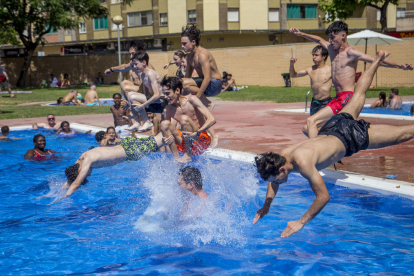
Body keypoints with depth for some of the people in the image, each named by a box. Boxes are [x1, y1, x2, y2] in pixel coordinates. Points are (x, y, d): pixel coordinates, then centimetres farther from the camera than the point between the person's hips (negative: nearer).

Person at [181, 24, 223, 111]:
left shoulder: (202, 54, -20)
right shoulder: (190, 56, 9)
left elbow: (207, 78, -28)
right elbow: (187, 76, 11)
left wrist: (197, 97, -30)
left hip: (214, 84, -10)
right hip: (203, 83, 10)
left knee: (184, 83, -29)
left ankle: (208, 104, -16)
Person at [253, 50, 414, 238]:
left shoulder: (303, 163, -39)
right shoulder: (280, 158, -16)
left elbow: (324, 196, -37)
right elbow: (273, 182, 6)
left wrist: (301, 222, -33)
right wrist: (266, 207, -4)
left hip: (351, 136, -7)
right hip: (330, 128, 7)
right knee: (358, 94, 32)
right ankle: (377, 60, 50)